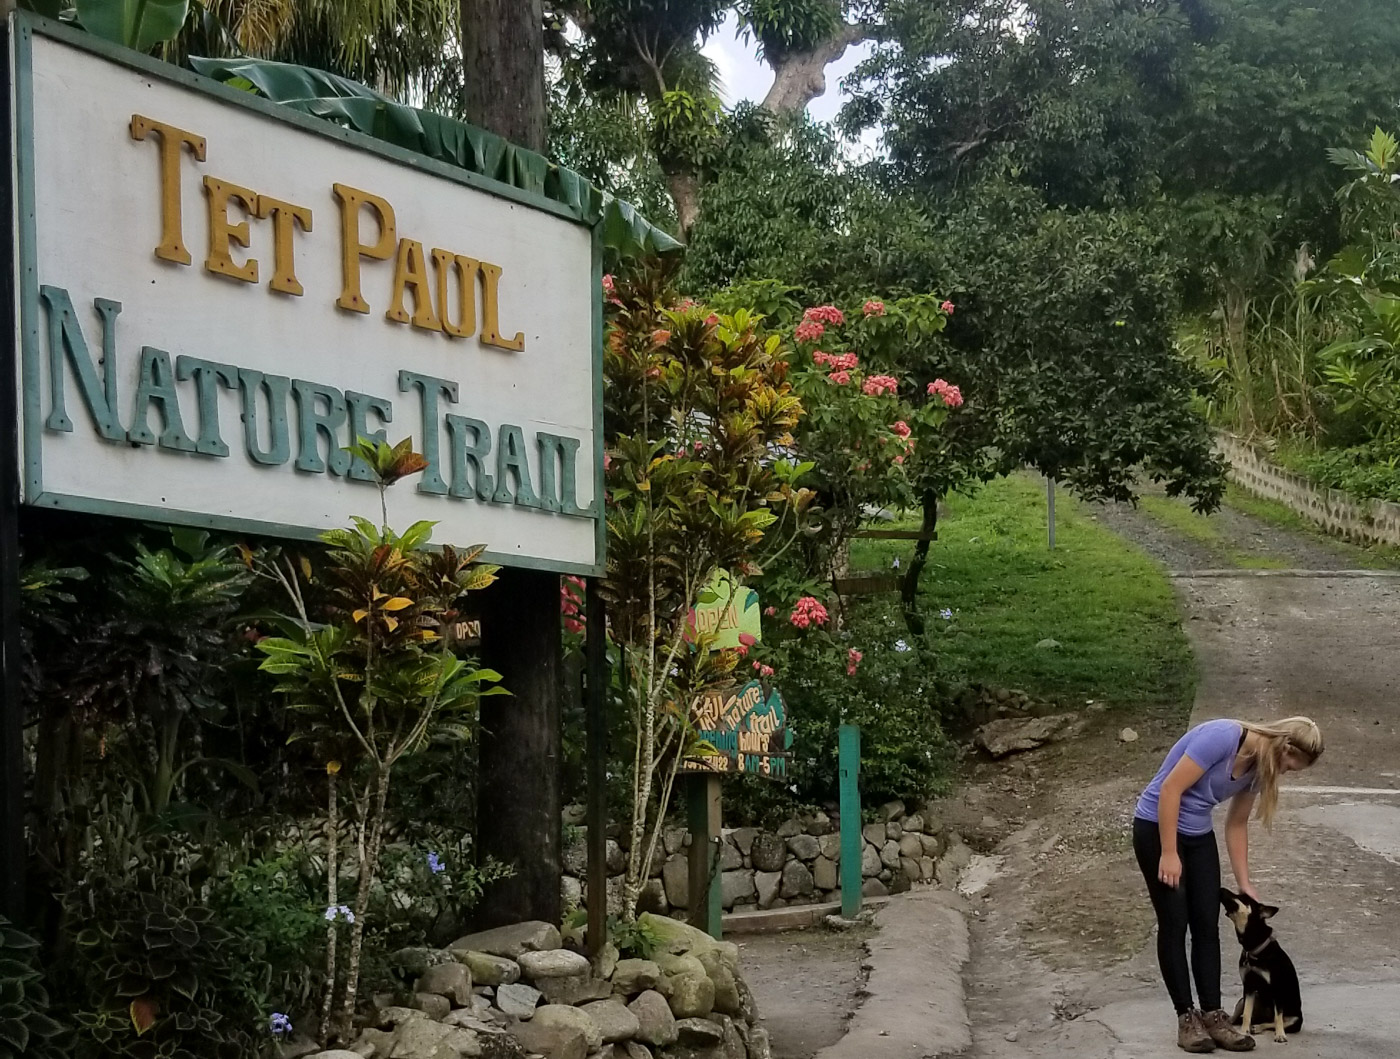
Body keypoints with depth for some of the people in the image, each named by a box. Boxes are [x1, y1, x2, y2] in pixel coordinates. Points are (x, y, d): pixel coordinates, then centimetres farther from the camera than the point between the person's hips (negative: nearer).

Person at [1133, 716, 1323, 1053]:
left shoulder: (1258, 766, -1)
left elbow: (1236, 824, 11)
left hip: (1199, 835, 8)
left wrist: (1244, 883, 10)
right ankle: (1186, 1018, 1)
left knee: (1207, 924, 2)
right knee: (1174, 923, -4)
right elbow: (1170, 790, -26)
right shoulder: (1223, 737, -26)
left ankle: (1212, 1015, 6)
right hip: (1158, 827, -8)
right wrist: (1169, 854, -22)